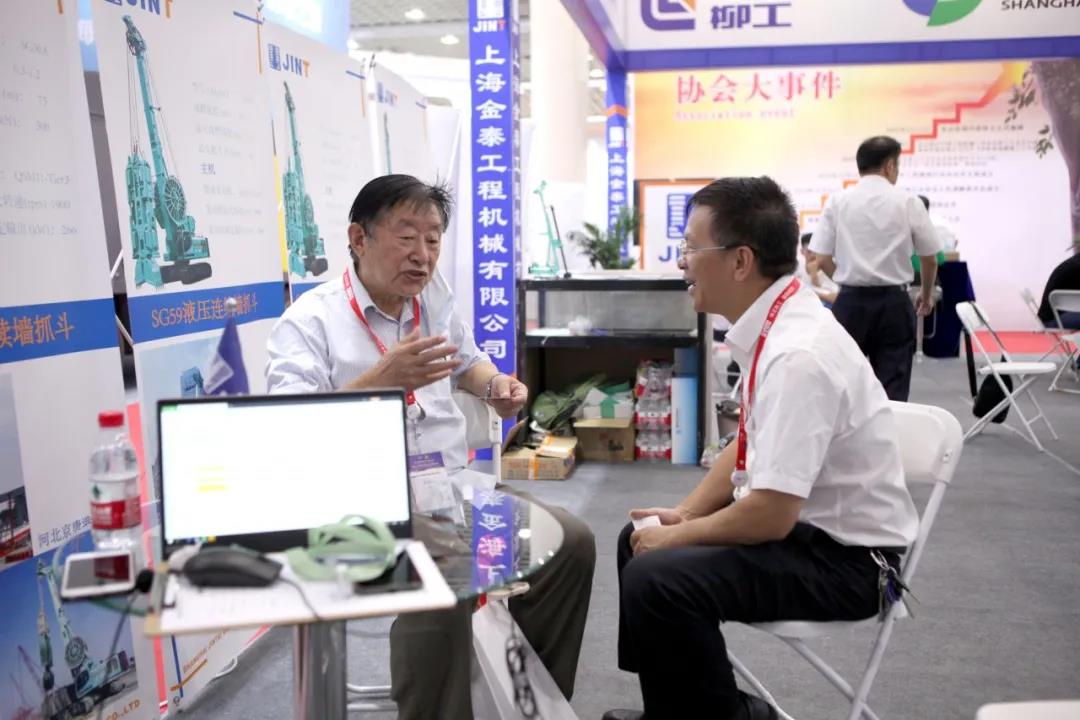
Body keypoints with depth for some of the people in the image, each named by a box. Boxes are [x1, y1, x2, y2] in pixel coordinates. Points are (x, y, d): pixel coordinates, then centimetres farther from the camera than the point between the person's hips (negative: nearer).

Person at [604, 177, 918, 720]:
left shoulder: (799, 354, -28)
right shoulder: (774, 328, 0)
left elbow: (770, 514, -28)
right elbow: (750, 448, 13)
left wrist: (677, 537, -13)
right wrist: (682, 515, 4)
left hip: (845, 558, -10)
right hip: (797, 523, 10)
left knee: (654, 577, -26)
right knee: (639, 539, 15)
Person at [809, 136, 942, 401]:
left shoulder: (838, 202, -1)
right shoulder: (908, 202, -2)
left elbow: (821, 259, -2)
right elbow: (930, 259, 6)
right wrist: (926, 294, 25)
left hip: (851, 302, 1)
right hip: (893, 303, -1)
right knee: (893, 390, 4)